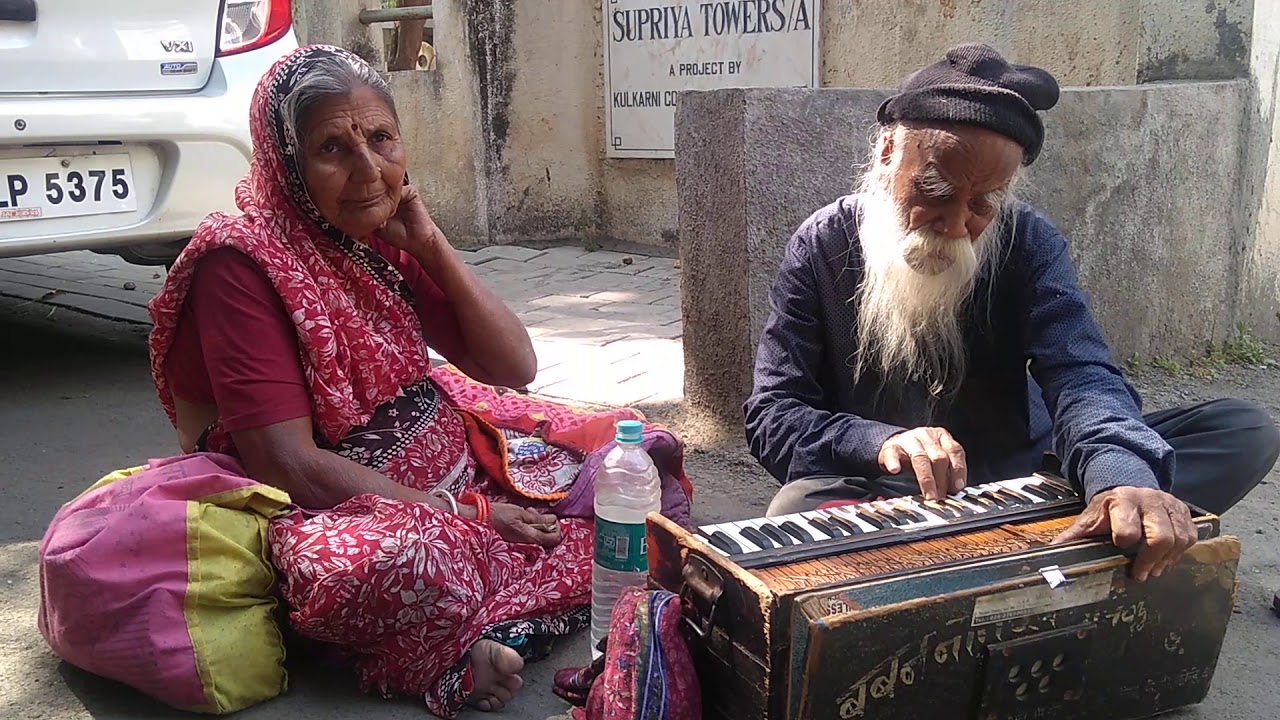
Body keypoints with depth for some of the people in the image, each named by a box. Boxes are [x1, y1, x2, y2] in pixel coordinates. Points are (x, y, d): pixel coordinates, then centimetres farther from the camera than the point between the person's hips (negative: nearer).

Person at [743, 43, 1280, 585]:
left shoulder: (1028, 242, -4)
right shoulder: (822, 246, -7)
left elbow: (1079, 374, -20)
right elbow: (771, 416, -10)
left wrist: (1121, 474, -44)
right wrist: (878, 443, -31)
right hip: (886, 498, -2)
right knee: (800, 512, -37)